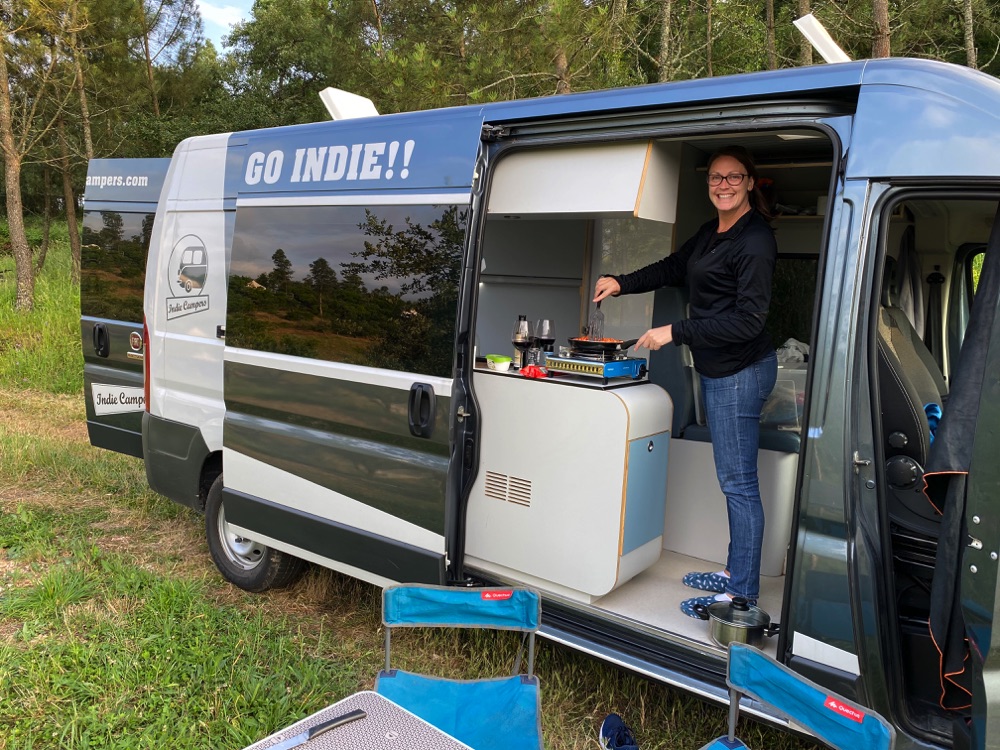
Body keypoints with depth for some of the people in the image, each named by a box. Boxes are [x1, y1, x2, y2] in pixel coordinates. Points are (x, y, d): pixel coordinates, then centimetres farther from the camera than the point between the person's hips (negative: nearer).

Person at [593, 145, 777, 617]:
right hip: (717, 369, 10)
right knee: (734, 478, 17)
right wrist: (621, 284, 18)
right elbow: (675, 267, 28)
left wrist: (675, 333, -20)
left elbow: (747, 320, -21)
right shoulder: (711, 233, 13)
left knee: (737, 482, -4)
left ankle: (742, 595, 7)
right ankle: (735, 571, 30)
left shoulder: (754, 241, -17)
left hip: (740, 371, -10)